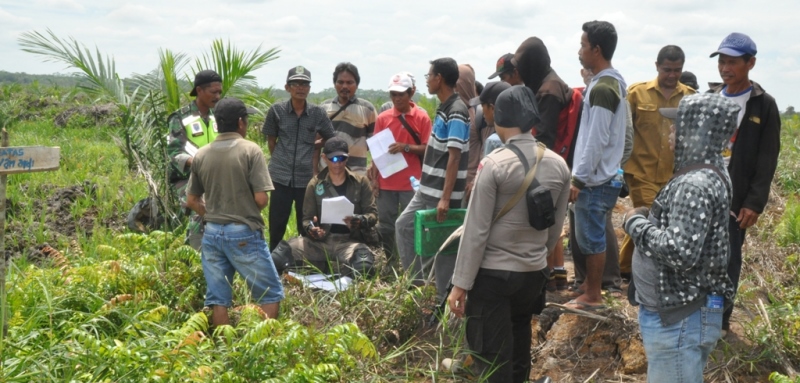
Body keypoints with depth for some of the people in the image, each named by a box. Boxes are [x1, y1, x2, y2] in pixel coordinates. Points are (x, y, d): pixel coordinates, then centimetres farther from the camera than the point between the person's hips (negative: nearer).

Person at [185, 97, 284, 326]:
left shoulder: (201, 155, 6)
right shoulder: (250, 150, -9)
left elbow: (192, 201, 11)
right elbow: (261, 199, -13)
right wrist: (249, 212, 7)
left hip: (212, 233, 5)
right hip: (244, 233, -5)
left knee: (218, 299, 9)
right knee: (270, 294, 7)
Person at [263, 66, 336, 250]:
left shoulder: (318, 113, 1)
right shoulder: (276, 110, -1)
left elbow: (331, 139, 14)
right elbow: (271, 141, 9)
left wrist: (311, 146, 6)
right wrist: (281, 161, 7)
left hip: (307, 177, 1)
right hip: (281, 177, -1)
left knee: (306, 227, 8)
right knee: (277, 226, 4)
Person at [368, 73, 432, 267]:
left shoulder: (422, 117, -1)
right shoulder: (383, 118, 7)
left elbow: (427, 149, -3)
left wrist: (406, 147, -19)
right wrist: (374, 174, 1)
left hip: (411, 183, -3)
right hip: (386, 182, 3)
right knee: (386, 226, 8)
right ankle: (390, 264, 19)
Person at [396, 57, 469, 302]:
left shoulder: (456, 113, -18)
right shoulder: (443, 109, 11)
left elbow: (454, 157, -22)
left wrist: (445, 198, -25)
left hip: (442, 193, -10)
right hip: (427, 189, 10)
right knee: (404, 226, 16)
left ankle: (443, 298, 11)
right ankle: (416, 281, 25)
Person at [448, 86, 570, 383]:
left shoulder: (494, 164, -15)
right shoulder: (559, 165, 0)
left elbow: (476, 229, -15)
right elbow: (555, 229, 9)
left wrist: (461, 283, -10)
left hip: (493, 273, -6)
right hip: (535, 272, 6)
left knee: (491, 357, 2)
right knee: (518, 344, 21)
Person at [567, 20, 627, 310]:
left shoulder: (601, 88, -19)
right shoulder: (615, 82, 11)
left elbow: (596, 140, -21)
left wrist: (578, 179, -16)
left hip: (595, 181, -9)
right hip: (603, 176, 9)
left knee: (591, 238, 1)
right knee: (590, 236, 17)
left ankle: (592, 296, 10)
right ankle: (590, 284, 27)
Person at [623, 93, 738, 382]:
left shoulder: (695, 185, -25)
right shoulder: (709, 173, 7)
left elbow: (680, 252, -31)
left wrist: (635, 223, -17)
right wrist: (650, 216, 4)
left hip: (680, 318, -10)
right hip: (679, 310, 10)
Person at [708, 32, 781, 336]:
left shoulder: (764, 105, -5)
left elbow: (767, 160, -8)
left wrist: (755, 202, -14)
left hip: (734, 198, -4)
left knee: (728, 259, 4)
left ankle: (721, 318, 16)